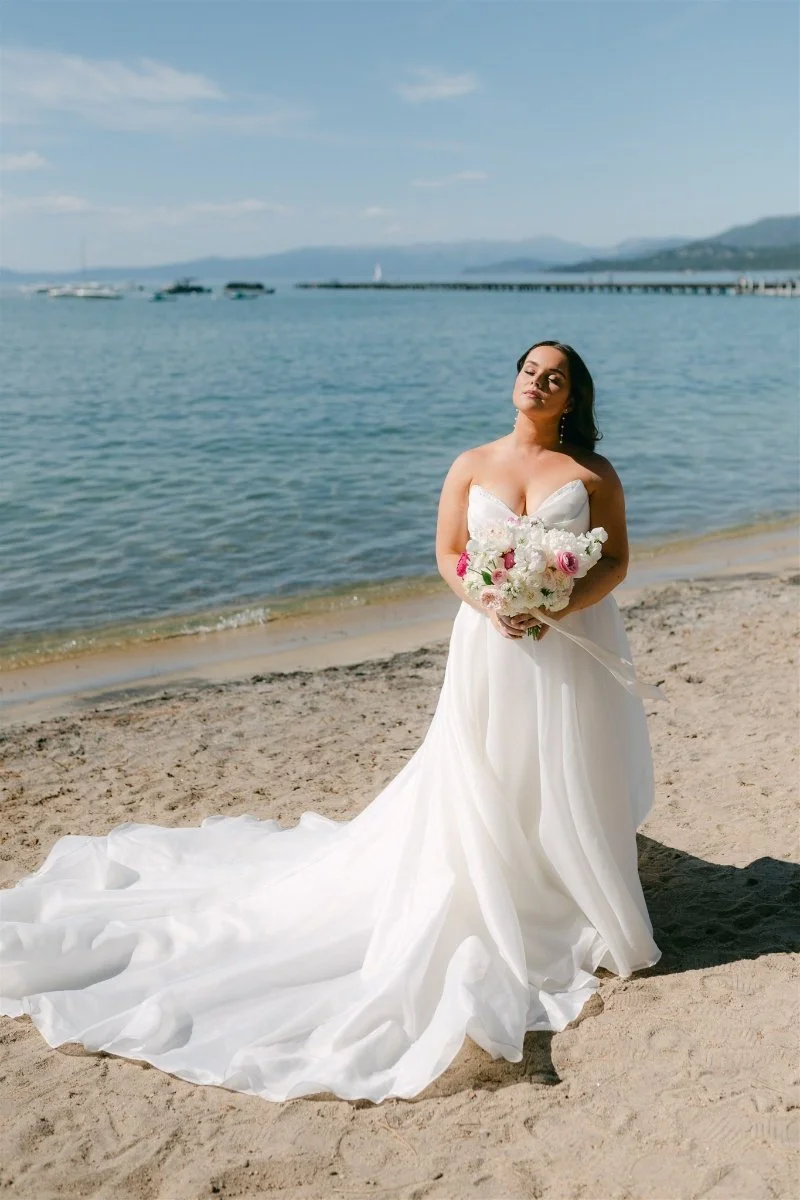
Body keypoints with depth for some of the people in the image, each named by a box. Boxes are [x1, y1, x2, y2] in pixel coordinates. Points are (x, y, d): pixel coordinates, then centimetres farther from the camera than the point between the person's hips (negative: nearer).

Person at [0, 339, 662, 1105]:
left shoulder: (593, 471, 2)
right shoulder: (472, 466, 4)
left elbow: (616, 560, 0)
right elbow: (448, 555, 5)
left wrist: (561, 606, -17)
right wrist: (488, 603, -15)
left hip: (573, 646, 0)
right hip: (489, 644, 1)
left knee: (568, 788, 5)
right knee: (481, 785, 5)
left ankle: (586, 916, 23)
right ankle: (492, 922, 20)